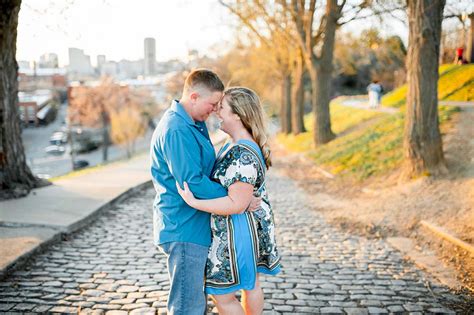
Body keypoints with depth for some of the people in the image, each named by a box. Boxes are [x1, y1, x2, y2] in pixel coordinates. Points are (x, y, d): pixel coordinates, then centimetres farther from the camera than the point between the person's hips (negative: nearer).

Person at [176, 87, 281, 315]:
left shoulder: (243, 155, -28)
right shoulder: (242, 144, 4)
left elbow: (237, 204, -28)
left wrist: (194, 202, -29)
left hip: (239, 231, -10)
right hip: (253, 226, 10)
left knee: (222, 295, 3)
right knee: (250, 284, 23)